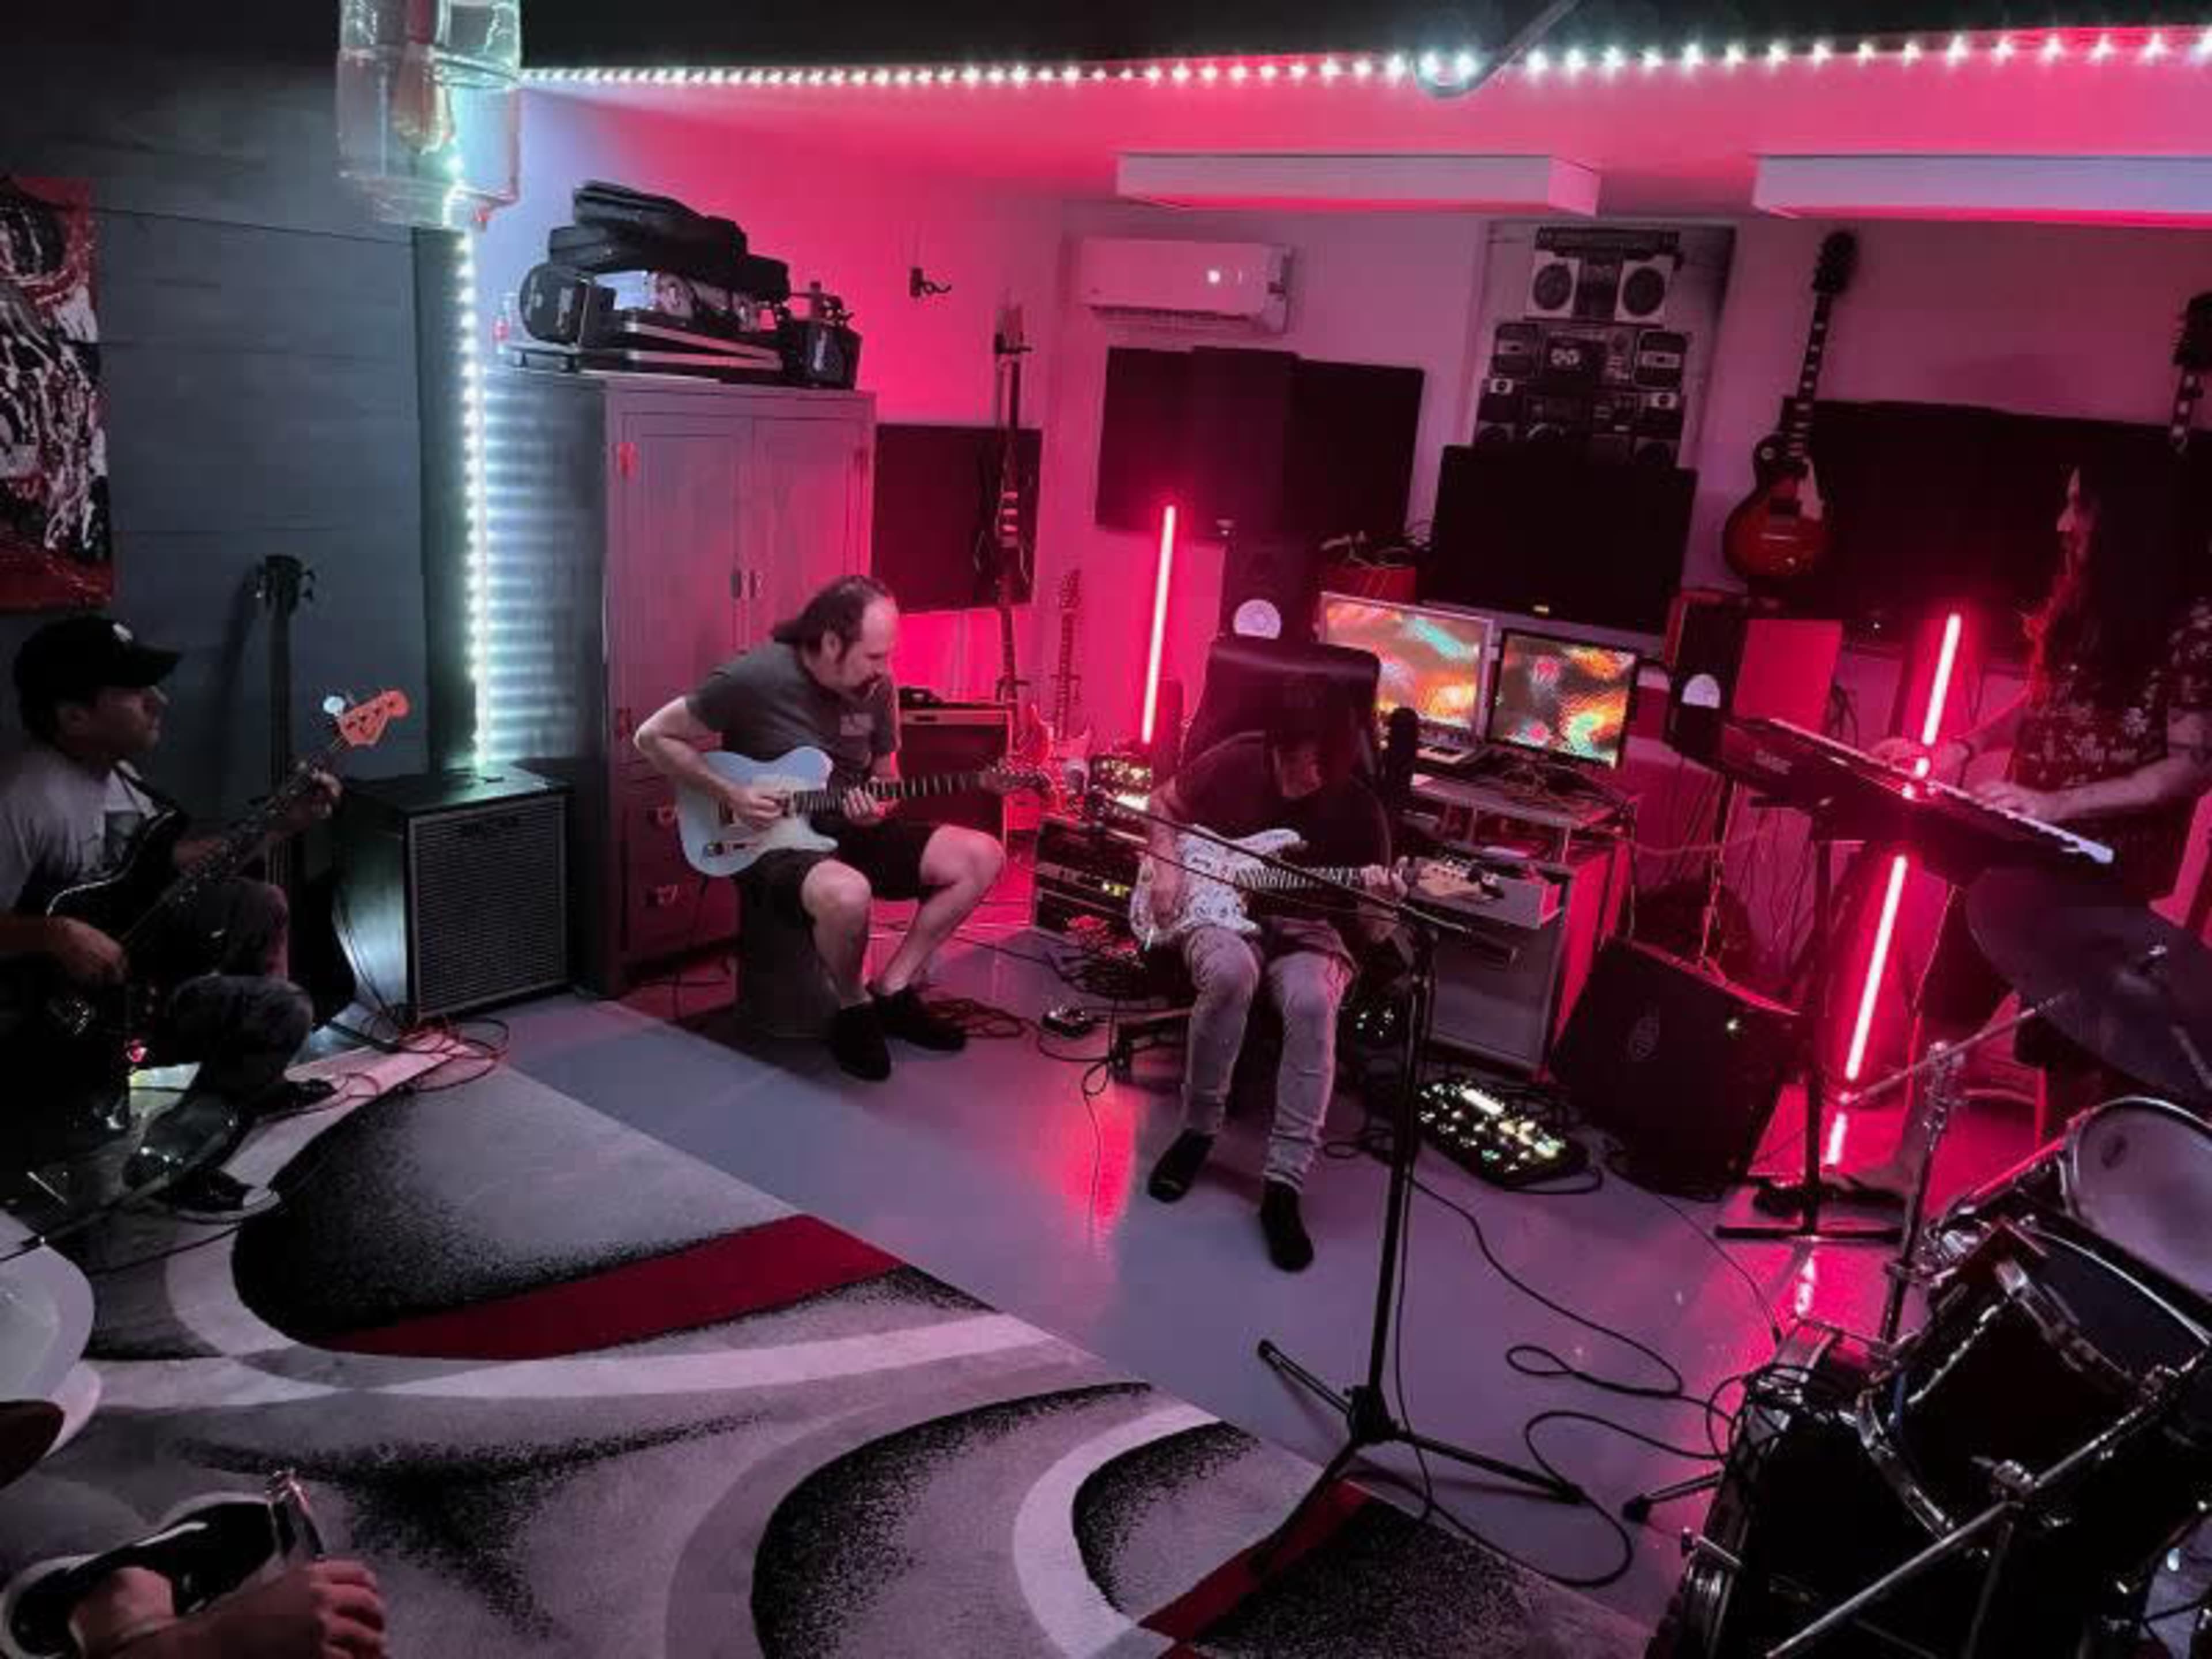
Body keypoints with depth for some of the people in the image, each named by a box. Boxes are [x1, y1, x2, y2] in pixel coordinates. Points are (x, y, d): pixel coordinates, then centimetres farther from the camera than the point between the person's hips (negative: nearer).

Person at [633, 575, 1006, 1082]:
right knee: (847, 894, -40)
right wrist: (729, 794, -16)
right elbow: (653, 737, -8)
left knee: (983, 856, -7)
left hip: (849, 831, 7)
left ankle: (892, 992, 2)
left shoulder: (876, 688, 0)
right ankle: (854, 1008, -7)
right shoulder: (752, 679, -17)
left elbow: (886, 775, 15)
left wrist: (877, 808, -10)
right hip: (772, 845, -6)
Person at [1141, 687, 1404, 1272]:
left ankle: (1283, 1186, -30)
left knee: (1312, 1004, -36)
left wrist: (1380, 900, -27)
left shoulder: (1359, 810, -8)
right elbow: (1164, 806, 13)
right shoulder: (1235, 762, -6)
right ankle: (1198, 1129, -14)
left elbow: (1369, 931, -4)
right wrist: (1166, 866, -3)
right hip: (1220, 910, 0)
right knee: (1230, 973, -38)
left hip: (1309, 931, 0)